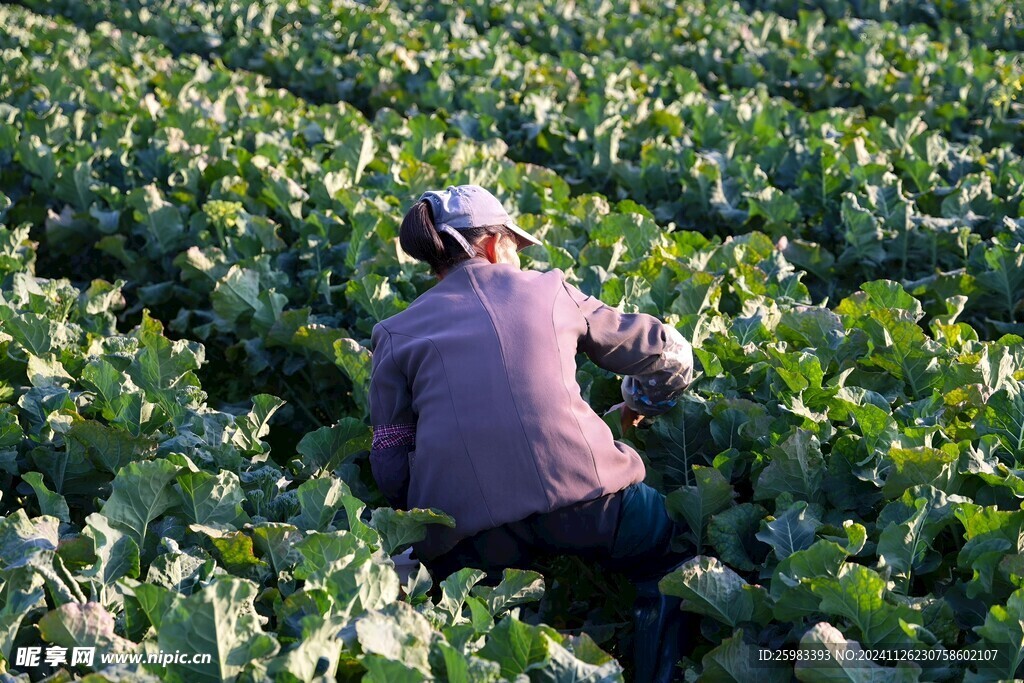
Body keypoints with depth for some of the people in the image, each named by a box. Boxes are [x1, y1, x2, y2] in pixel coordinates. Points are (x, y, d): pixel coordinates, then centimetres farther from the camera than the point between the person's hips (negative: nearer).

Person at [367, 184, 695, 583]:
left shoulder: (395, 334, 16)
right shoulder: (549, 290, 16)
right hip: (577, 493, 0)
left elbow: (390, 467, 12)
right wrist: (638, 405, 45)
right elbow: (669, 354, 25)